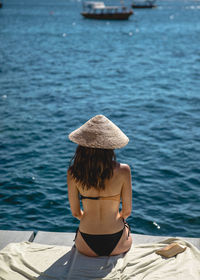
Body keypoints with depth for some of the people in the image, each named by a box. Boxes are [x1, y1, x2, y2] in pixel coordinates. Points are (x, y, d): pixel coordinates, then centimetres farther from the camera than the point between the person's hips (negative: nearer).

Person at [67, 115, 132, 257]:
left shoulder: (73, 172, -14)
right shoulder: (123, 170, -18)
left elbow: (76, 212, -3)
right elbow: (127, 211, -6)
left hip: (87, 246, 1)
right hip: (117, 244, -1)